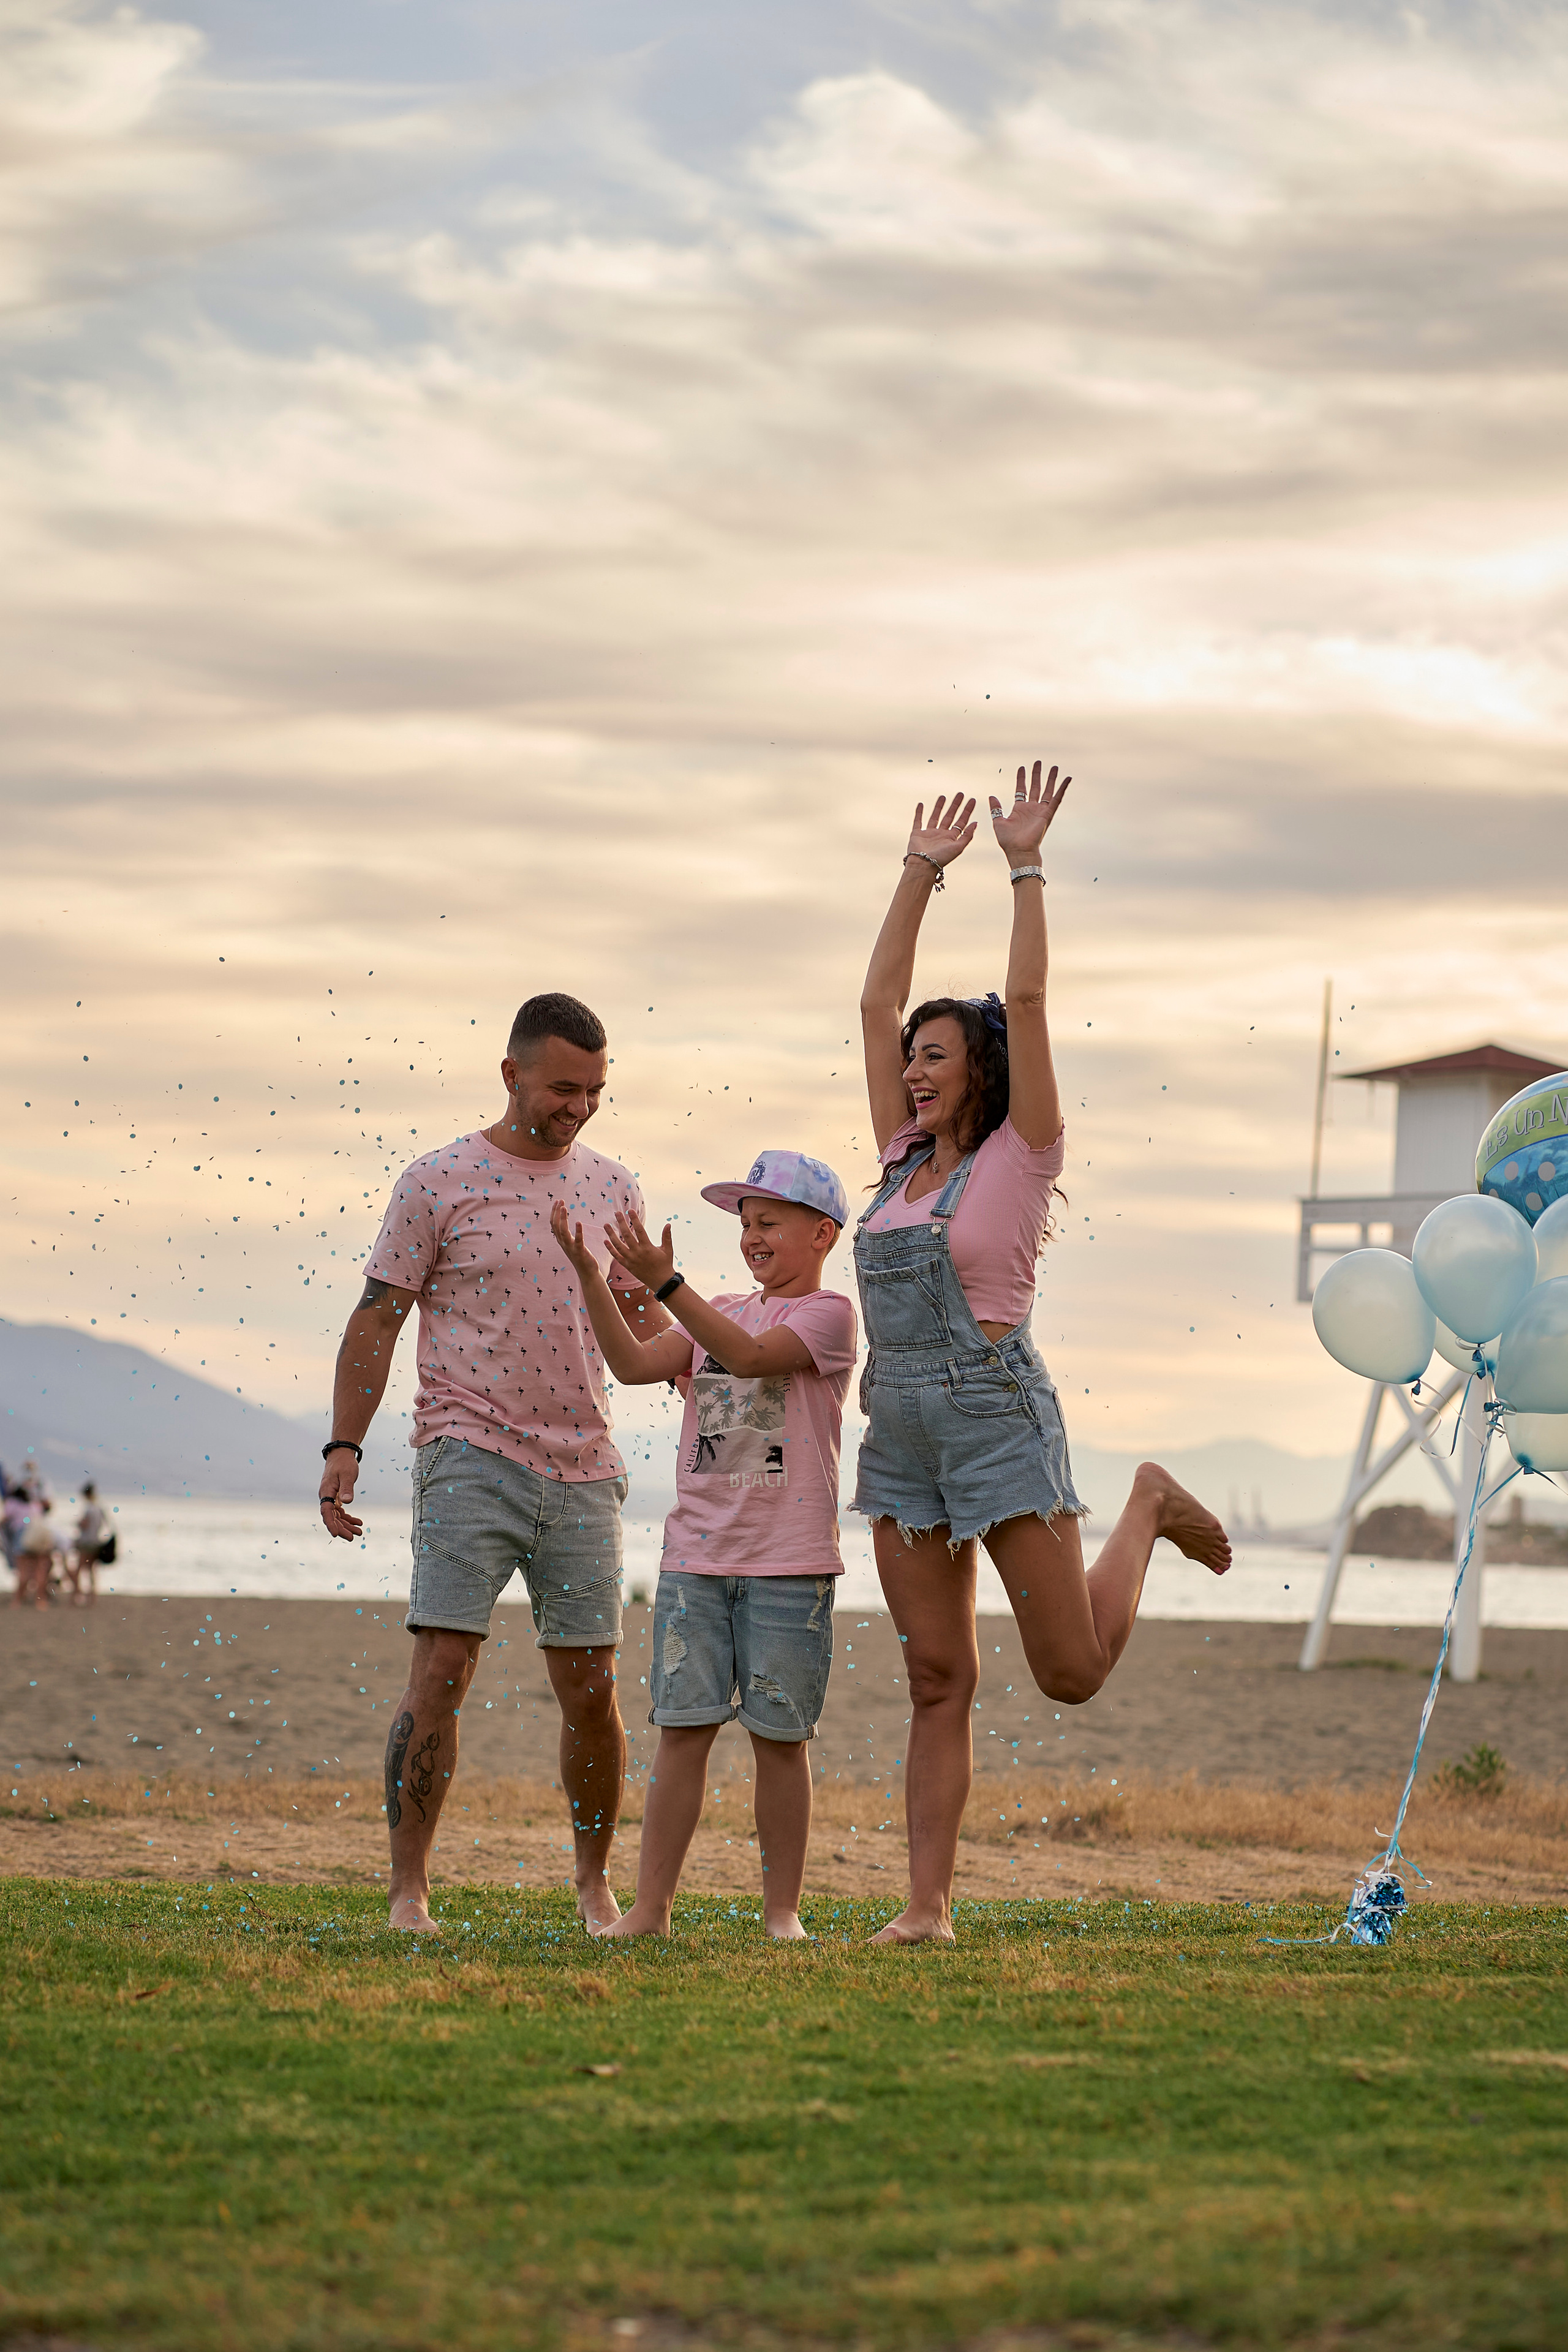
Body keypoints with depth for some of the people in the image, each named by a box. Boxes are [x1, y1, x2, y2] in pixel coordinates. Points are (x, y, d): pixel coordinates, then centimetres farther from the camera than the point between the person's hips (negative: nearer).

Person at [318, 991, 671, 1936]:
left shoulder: (614, 1187, 11)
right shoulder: (438, 1184, -1)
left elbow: (641, 1322, 16)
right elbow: (378, 1319, 0)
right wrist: (345, 1444, -7)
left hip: (583, 1469, 4)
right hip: (471, 1459, -4)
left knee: (592, 1689, 5)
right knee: (442, 1669, -12)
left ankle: (596, 1885, 19)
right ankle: (409, 1889, -6)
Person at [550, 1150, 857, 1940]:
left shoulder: (826, 1314, -2)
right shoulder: (721, 1313, 16)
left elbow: (749, 1356, -20)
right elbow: (634, 1363, 4)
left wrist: (663, 1282, -26)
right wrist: (590, 1274, -6)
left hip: (787, 1568, -5)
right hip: (696, 1558, 5)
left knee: (778, 1735, 1)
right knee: (682, 1727, 1)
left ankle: (782, 1911, 10)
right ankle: (651, 1908, 2)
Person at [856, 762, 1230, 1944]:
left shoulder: (1019, 1158, -2)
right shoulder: (906, 1160, 12)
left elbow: (1026, 1000, -10)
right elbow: (878, 1001, 15)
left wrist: (1026, 866, -7)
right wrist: (922, 872, 16)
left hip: (998, 1417, -5)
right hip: (901, 1430, 5)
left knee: (1072, 1671, -2)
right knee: (938, 1678, 2)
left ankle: (1149, 1510, 25)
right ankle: (929, 1902, 1)